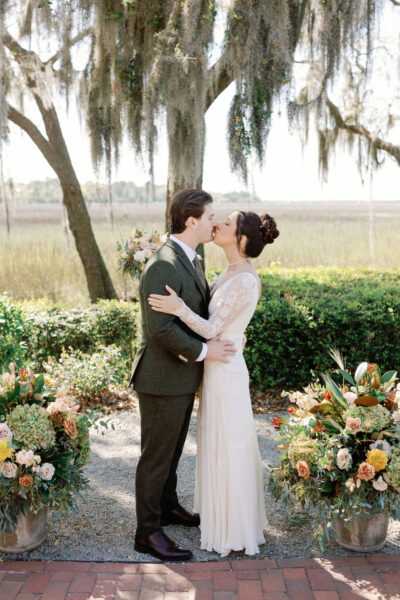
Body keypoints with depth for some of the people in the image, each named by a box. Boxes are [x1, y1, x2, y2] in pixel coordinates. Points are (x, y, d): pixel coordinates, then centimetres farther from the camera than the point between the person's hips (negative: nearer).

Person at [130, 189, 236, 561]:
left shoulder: (189, 260, 10)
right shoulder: (163, 266, -23)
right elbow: (160, 327, -28)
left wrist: (227, 335, 4)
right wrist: (202, 350, -21)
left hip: (184, 377, 10)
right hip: (163, 379, -10)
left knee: (173, 449, 23)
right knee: (156, 456, 3)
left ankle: (168, 507, 41)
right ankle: (148, 533, 16)